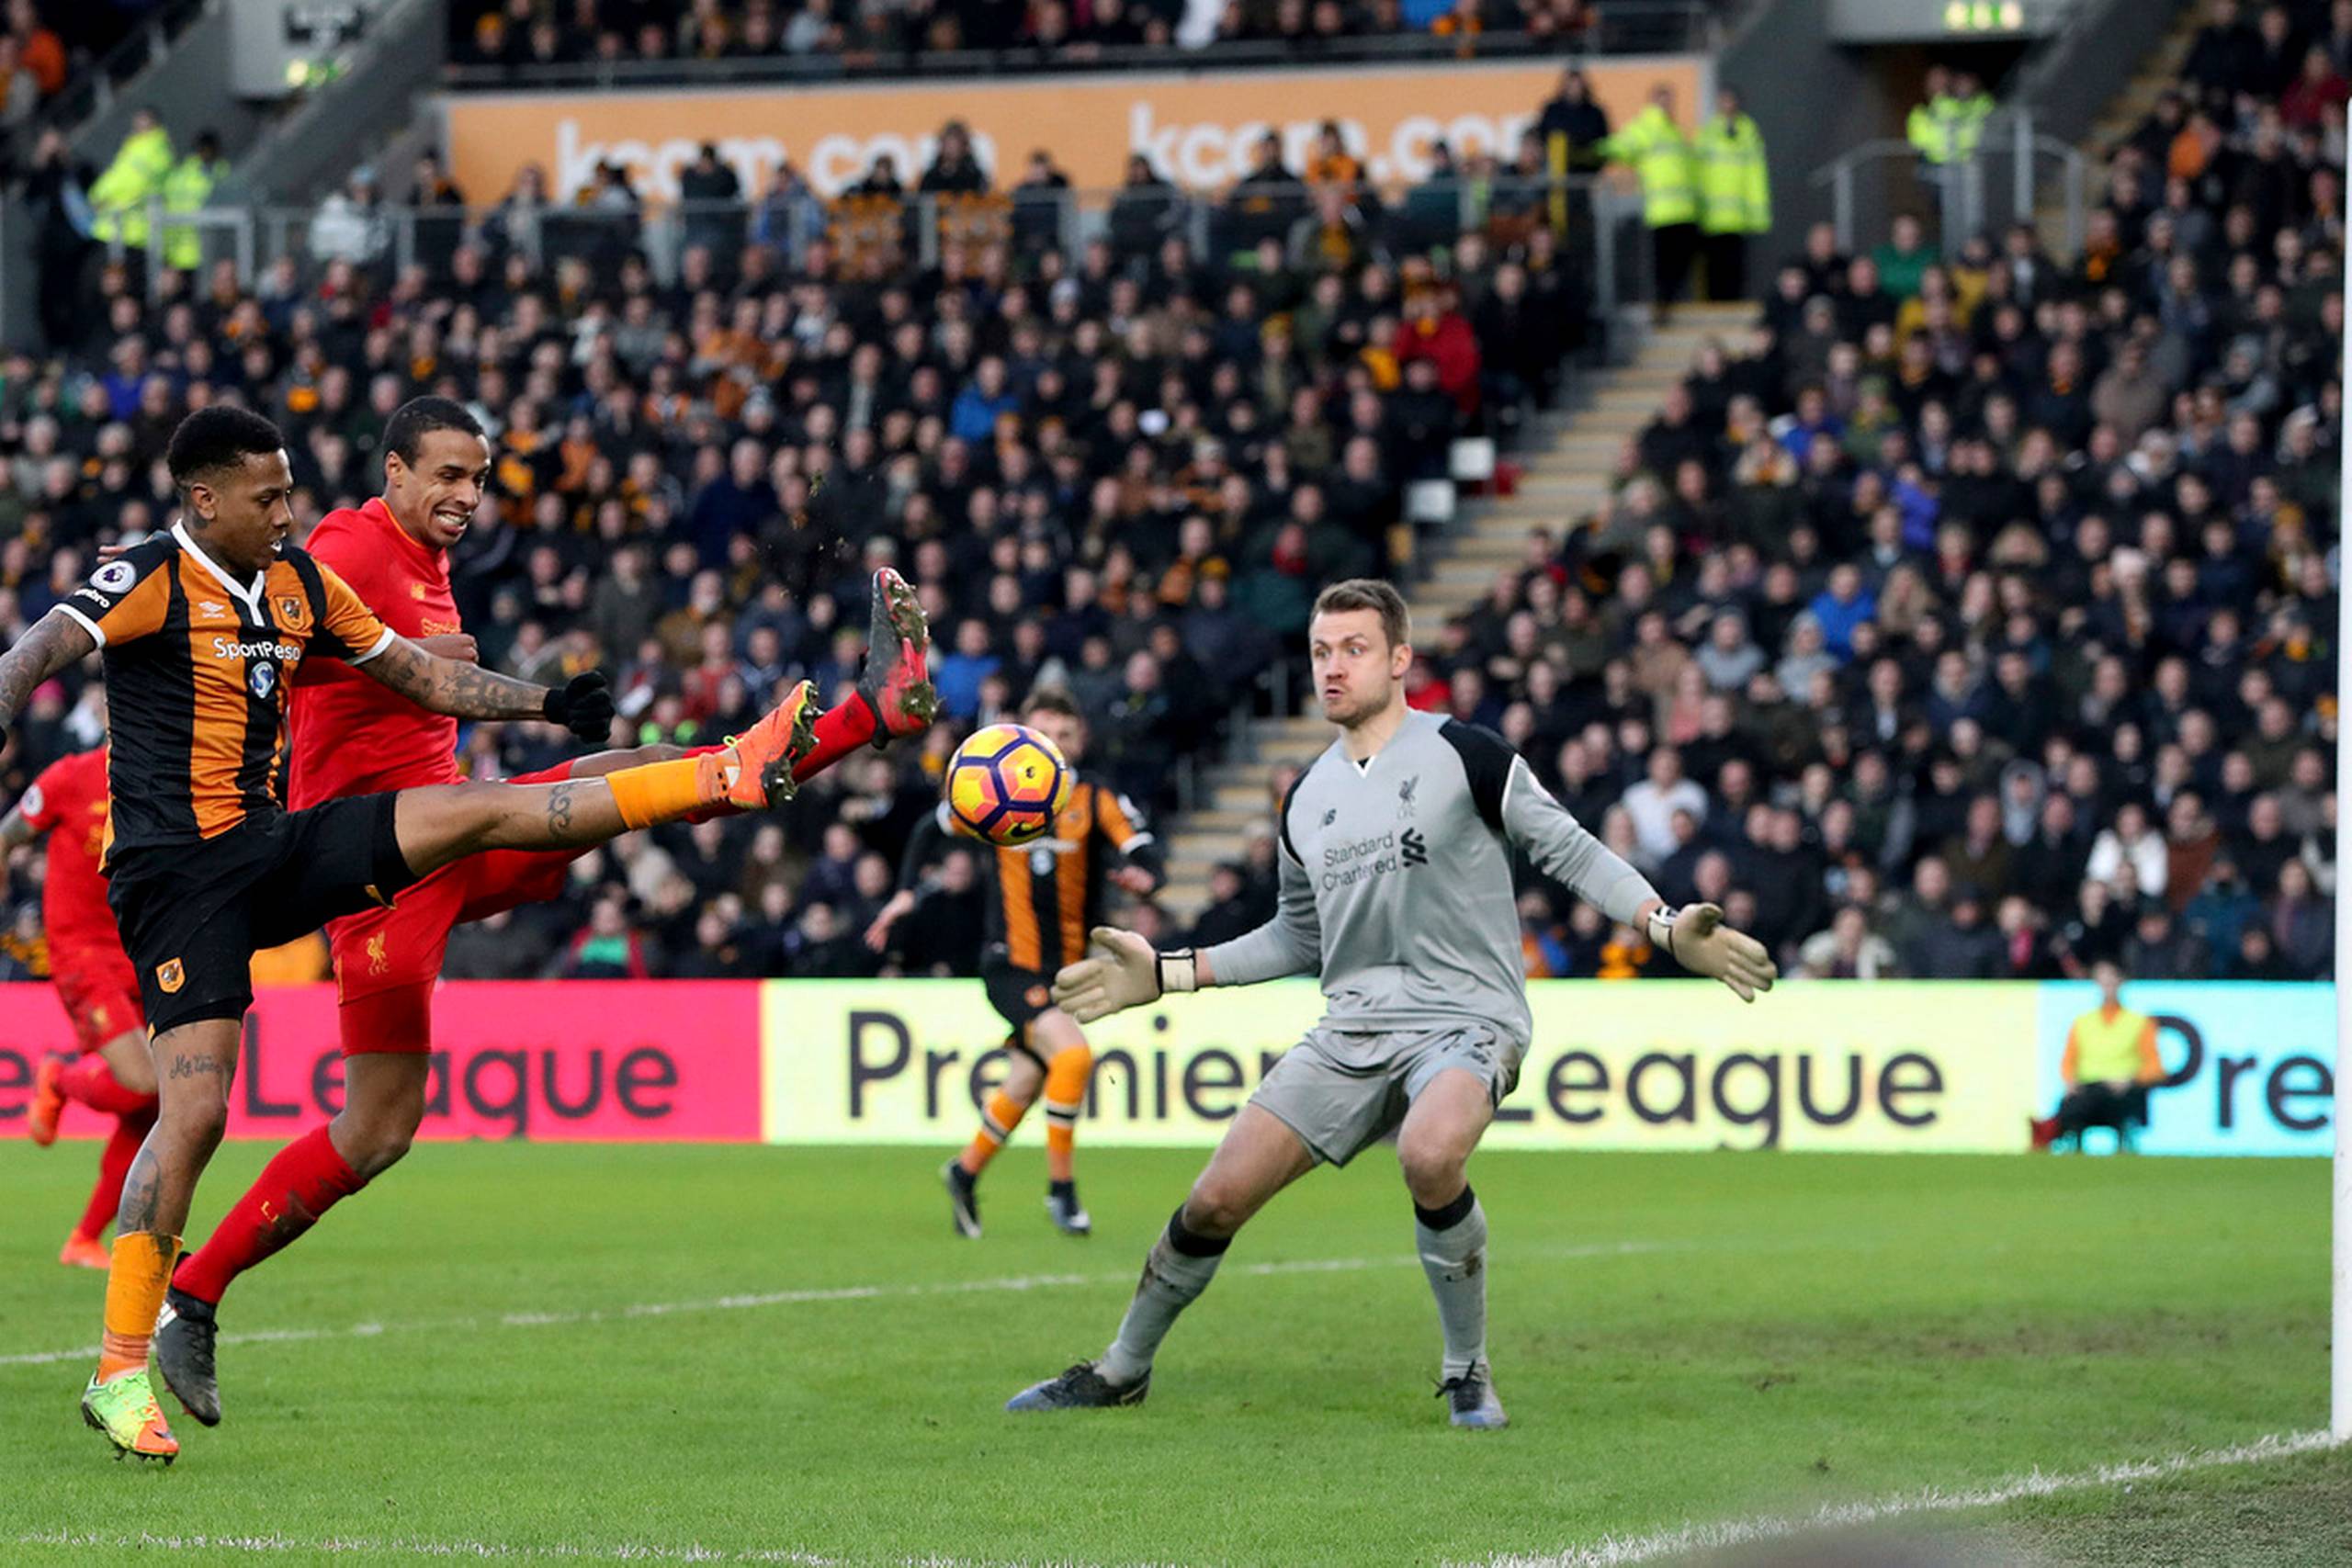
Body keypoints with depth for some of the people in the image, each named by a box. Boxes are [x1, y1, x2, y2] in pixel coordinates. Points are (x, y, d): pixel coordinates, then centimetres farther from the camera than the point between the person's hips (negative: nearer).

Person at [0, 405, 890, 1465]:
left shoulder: (299, 582, 11)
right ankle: (120, 1371, -8)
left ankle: (733, 777, 6)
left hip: (275, 849, 7)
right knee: (195, 1110, -14)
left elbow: (422, 675, 22)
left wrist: (549, 704, 15)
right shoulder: (150, 581, -11)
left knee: (485, 811, -1)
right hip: (177, 875, -7)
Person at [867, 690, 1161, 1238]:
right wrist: (907, 891, 6)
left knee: (1025, 1085, 13)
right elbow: (933, 828, 15)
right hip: (1012, 966, -3)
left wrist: (1143, 875, -40)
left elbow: (1144, 850, -17)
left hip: (1069, 968, 3)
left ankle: (966, 1172, 39)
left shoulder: (1099, 801, -3)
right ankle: (1061, 1189, -12)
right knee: (1074, 1054, -24)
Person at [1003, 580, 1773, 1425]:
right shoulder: (1306, 799, 14)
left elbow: (1567, 849, -2)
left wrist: (1667, 926, -14)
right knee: (1217, 1198, -2)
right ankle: (1121, 1371, 21)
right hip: (1352, 1027, 5)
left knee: (1429, 1156, -37)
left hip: (1465, 1016, -5)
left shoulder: (1463, 754, -4)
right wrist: (1165, 973, 21)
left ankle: (1468, 1374, -16)